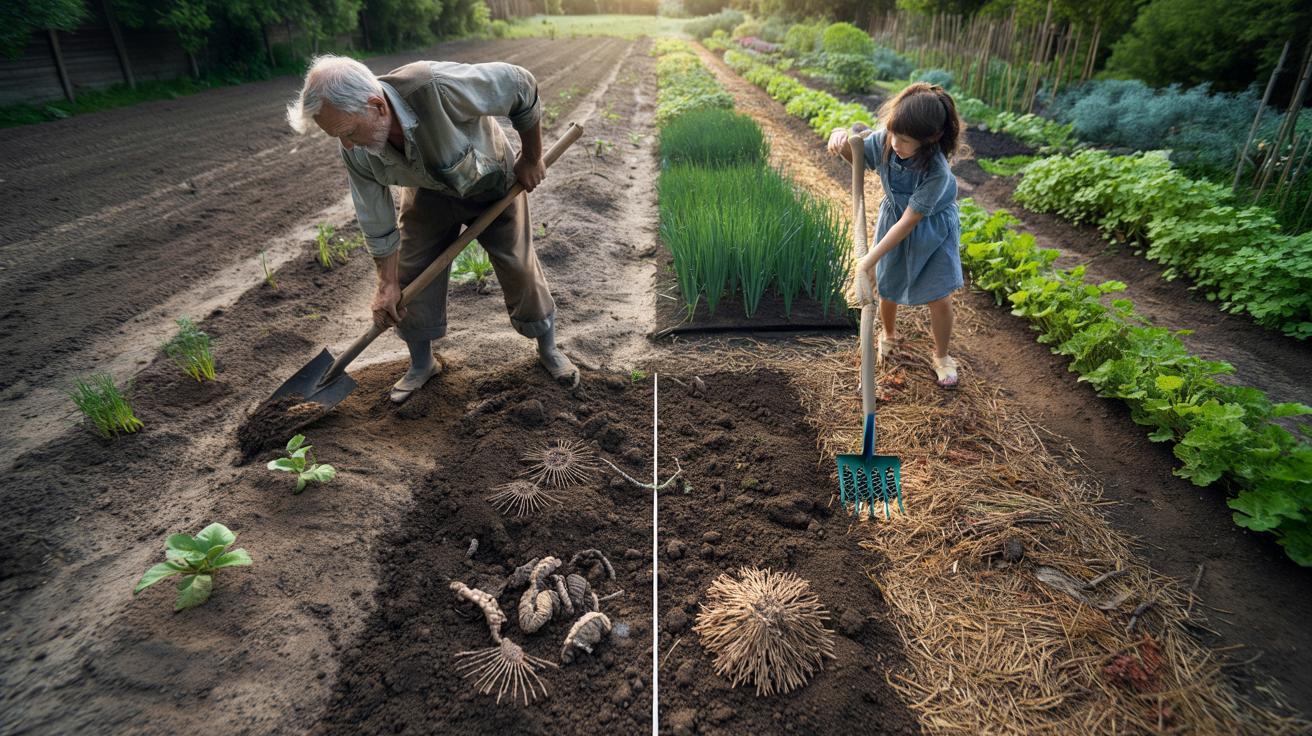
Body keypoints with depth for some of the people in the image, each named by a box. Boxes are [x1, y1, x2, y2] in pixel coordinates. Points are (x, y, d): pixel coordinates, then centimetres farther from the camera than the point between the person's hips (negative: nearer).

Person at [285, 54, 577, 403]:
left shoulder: (436, 87, -43)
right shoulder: (357, 153, -25)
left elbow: (521, 85, -31)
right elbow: (377, 224, -11)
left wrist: (531, 160, -20)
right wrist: (387, 284, -7)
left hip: (492, 181, -3)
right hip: (429, 192, 4)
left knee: (520, 267, -1)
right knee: (410, 274, 0)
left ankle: (548, 349, 22)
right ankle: (422, 364, 22)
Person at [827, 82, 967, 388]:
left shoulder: (937, 172, -37)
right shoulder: (884, 140, -25)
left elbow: (908, 222, -32)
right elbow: (855, 157, -4)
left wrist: (870, 259, -30)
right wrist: (842, 140, -29)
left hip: (933, 229, -4)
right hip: (894, 218, 4)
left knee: (940, 298, -2)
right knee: (888, 289, 13)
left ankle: (941, 356, 24)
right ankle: (889, 334, 45)